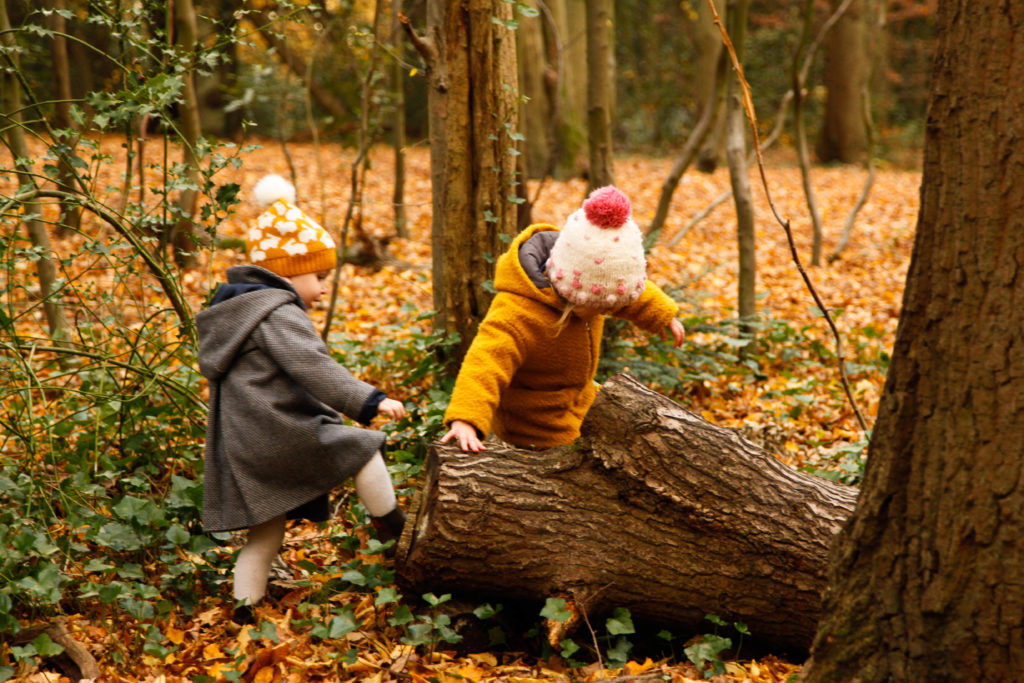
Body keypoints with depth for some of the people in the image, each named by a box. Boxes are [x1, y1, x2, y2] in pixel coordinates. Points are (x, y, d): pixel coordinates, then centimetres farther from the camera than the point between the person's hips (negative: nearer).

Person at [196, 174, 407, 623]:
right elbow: (313, 367, -25)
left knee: (266, 535, 16)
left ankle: (245, 609, 19)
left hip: (245, 448, 10)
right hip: (278, 435, -10)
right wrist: (368, 401, -28)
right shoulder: (278, 314, -13)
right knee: (363, 448, -1)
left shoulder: (234, 311, 21)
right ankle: (395, 531, 6)